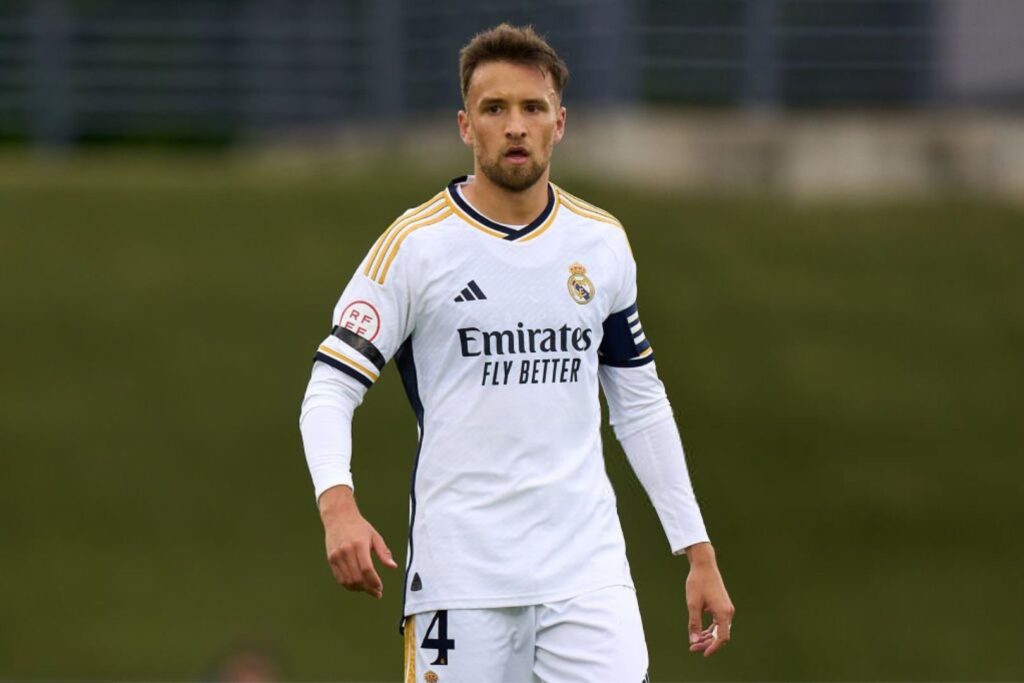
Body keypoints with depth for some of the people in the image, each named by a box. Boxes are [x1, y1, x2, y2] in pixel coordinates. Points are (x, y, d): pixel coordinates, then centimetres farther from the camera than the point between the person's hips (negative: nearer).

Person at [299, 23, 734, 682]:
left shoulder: (603, 242, 10)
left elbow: (641, 405, 18)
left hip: (589, 573, 3)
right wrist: (338, 503, -25)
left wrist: (698, 551, 13)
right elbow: (330, 388, -6)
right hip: (459, 574, -3)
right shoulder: (416, 244, -3)